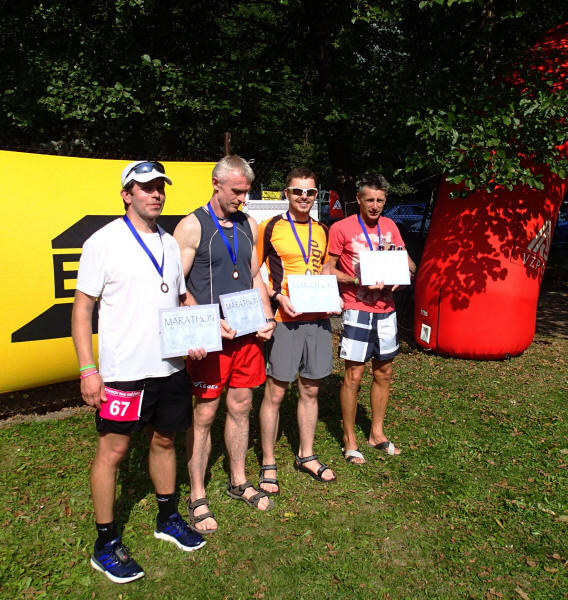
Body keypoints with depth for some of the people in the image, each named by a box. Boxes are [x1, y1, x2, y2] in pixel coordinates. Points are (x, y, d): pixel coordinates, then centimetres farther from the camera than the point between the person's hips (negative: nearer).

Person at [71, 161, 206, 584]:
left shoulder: (170, 243, 11)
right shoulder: (104, 241, -7)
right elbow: (82, 308, -7)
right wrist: (87, 369, -13)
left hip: (170, 367, 6)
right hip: (123, 370, -5)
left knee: (164, 440, 17)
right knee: (112, 450, 4)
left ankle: (168, 519, 36)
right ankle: (106, 544, 20)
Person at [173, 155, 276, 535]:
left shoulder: (249, 226, 11)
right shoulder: (192, 226, -7)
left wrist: (267, 317, 3)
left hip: (248, 334, 6)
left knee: (241, 407, 15)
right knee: (204, 415, 4)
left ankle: (239, 482, 33)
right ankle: (197, 498, 19)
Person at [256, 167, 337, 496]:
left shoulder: (322, 231, 13)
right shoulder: (270, 228, -3)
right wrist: (277, 296, -16)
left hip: (318, 319, 5)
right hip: (283, 320, -5)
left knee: (310, 390, 14)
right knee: (275, 393, 0)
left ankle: (306, 455, 30)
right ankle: (268, 464, 16)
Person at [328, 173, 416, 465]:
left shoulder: (389, 227, 11)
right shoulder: (341, 228, -6)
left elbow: (410, 267, 15)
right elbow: (328, 269, -6)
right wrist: (356, 281, -19)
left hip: (386, 310, 6)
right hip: (357, 310, -6)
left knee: (384, 373, 13)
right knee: (353, 375, -2)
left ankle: (377, 433, 30)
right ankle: (349, 440, 13)